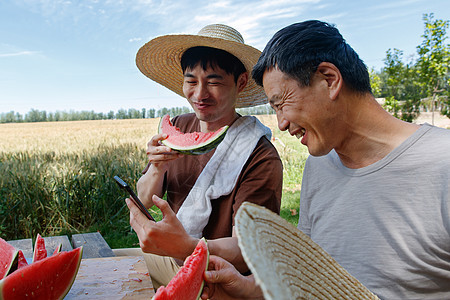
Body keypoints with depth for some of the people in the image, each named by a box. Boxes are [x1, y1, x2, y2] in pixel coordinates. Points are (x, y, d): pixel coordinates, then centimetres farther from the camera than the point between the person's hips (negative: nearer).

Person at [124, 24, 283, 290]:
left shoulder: (262, 159, -21)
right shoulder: (179, 128, -1)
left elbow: (245, 253, -24)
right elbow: (145, 200, 2)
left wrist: (186, 246, -43)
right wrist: (158, 168, -20)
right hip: (160, 262, 4)